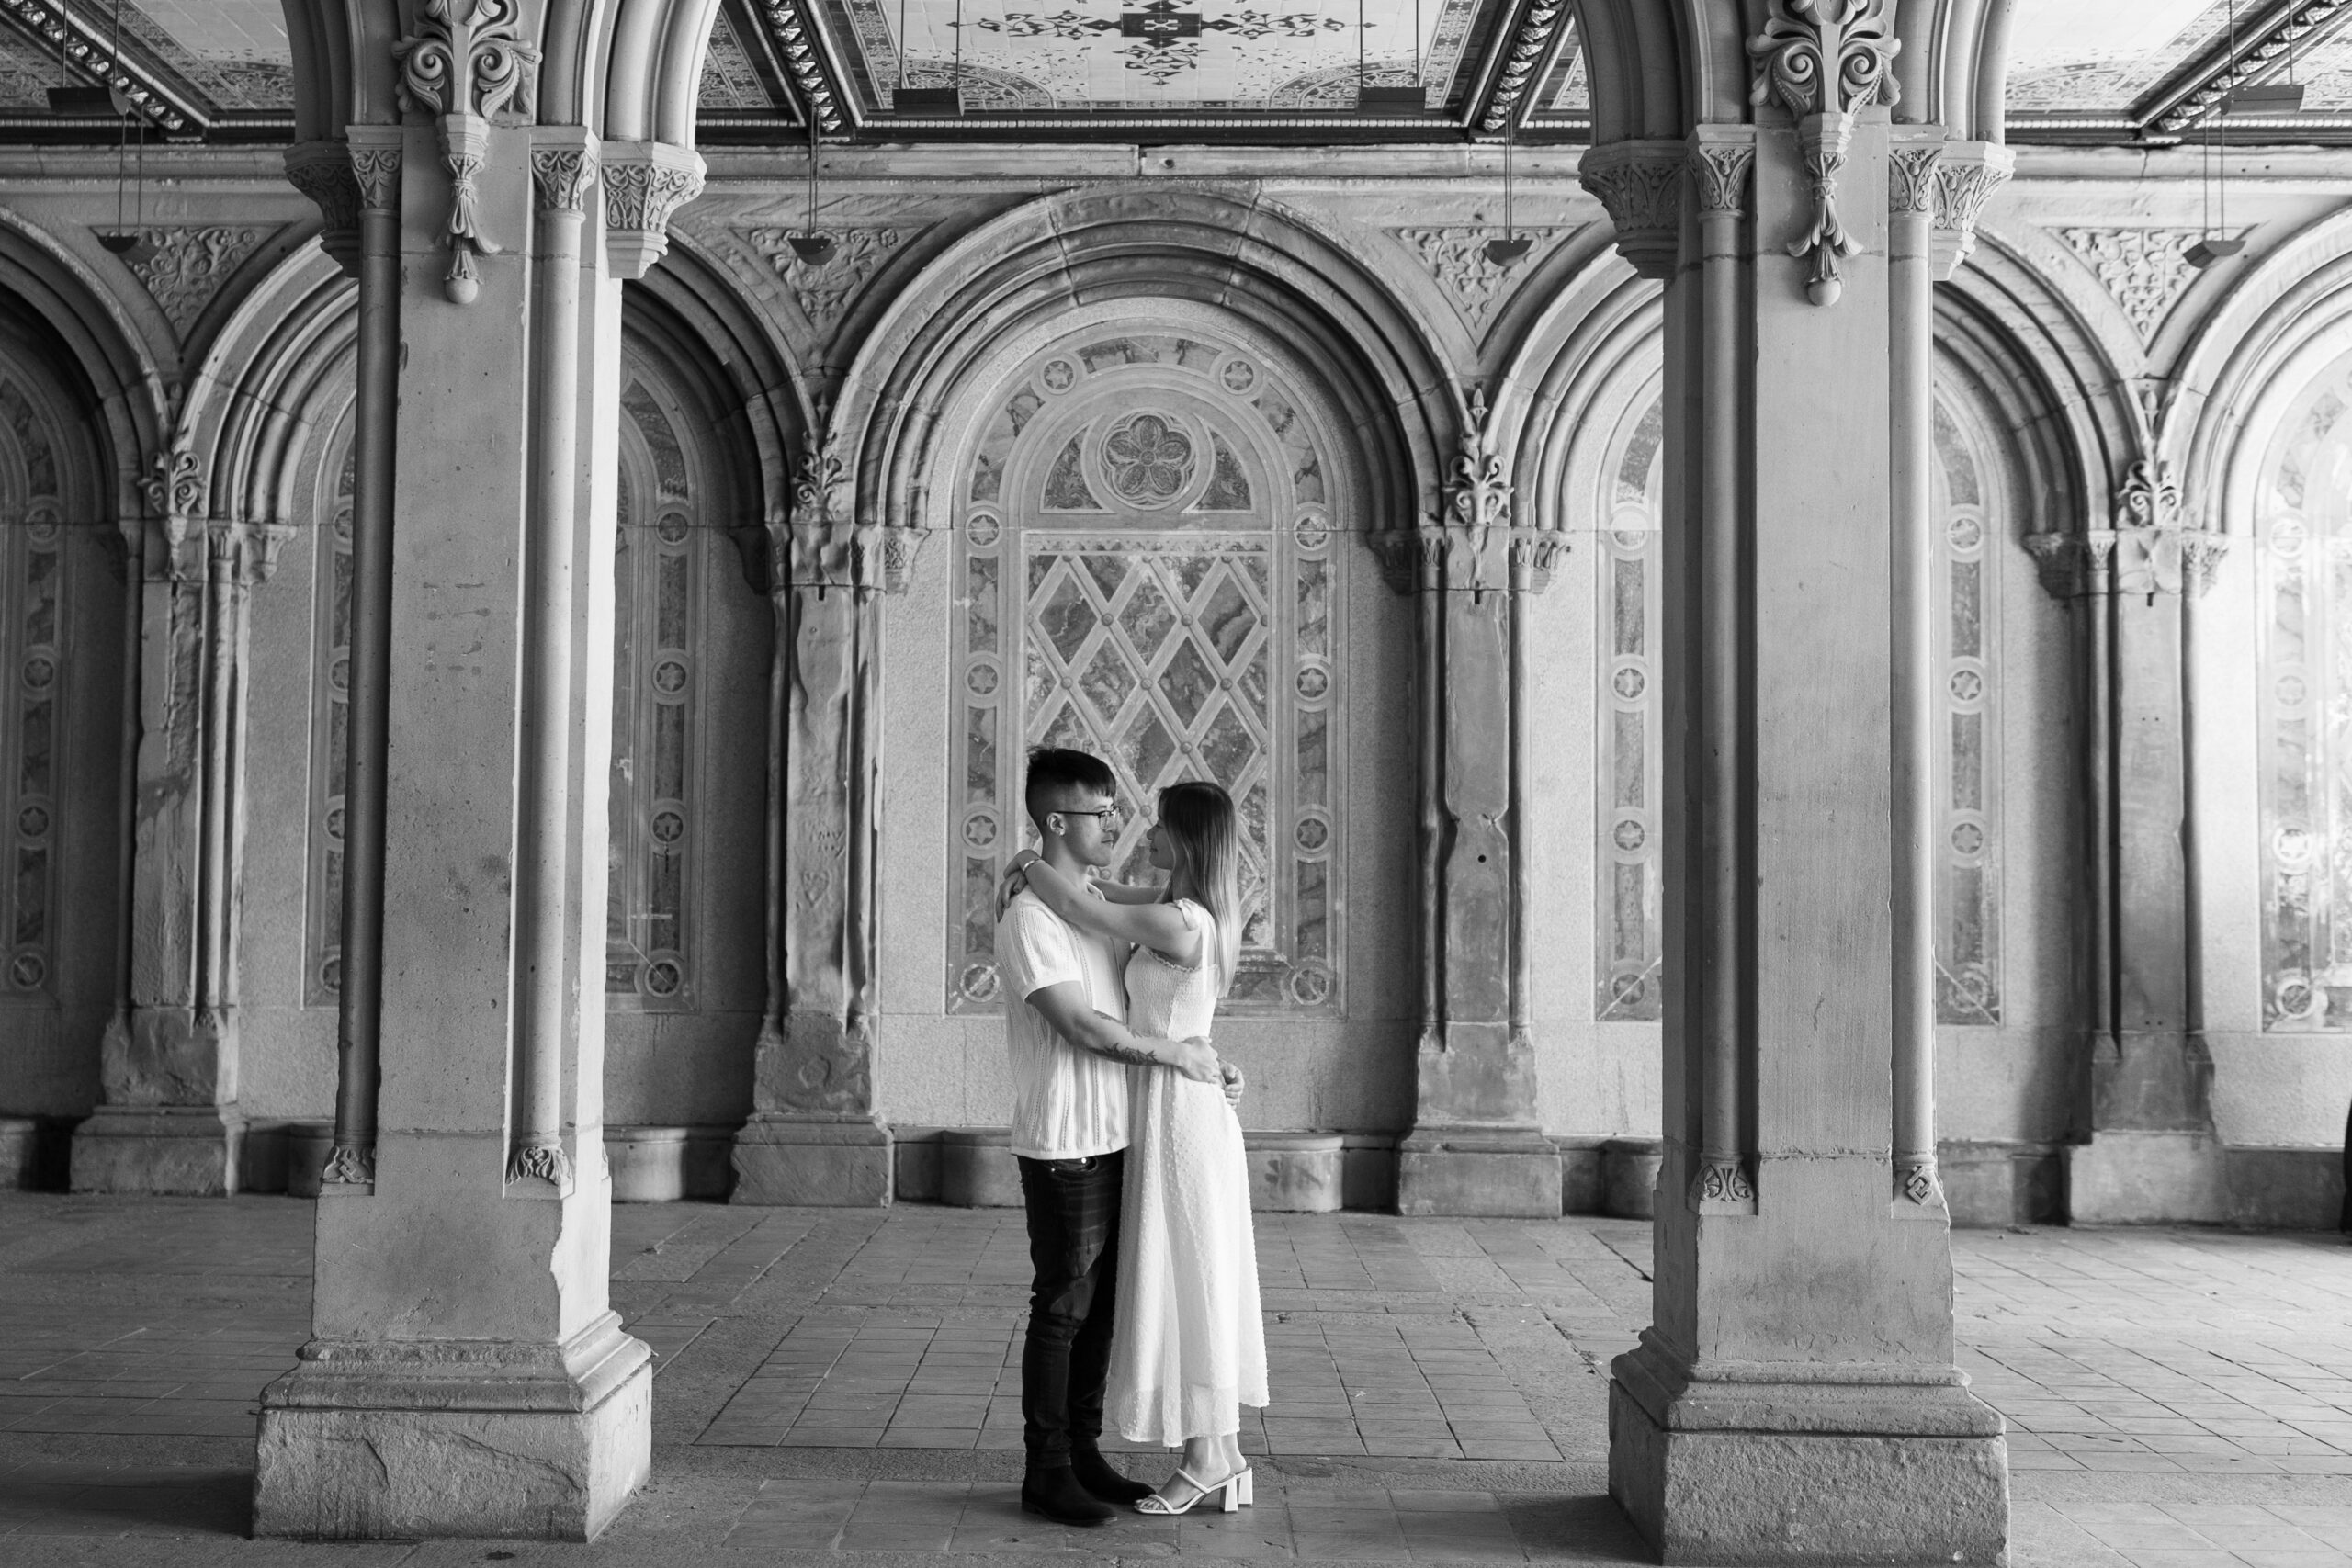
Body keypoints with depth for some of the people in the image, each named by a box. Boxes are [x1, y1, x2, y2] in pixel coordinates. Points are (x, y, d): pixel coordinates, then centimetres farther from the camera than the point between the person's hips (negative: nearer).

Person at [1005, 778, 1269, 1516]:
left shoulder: (1179, 922, -21)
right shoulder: (1185, 905, 8)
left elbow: (1079, 909, -18)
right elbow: (1094, 891, 21)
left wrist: (1029, 863, 1)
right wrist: (1035, 868, 5)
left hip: (1176, 1115, -10)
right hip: (1194, 1113, 10)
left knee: (1186, 1287, 0)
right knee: (1202, 1288, 13)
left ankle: (1205, 1459, 10)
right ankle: (1225, 1455, 21)